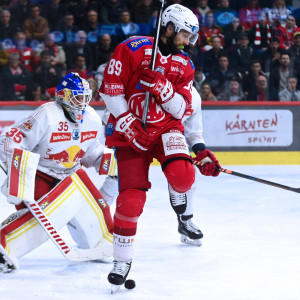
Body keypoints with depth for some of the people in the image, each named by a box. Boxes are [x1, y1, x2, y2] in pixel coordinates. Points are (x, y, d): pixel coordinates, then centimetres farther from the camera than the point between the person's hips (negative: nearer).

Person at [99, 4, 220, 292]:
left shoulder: (184, 65, 7)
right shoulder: (133, 49, -8)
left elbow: (180, 109, -2)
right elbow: (110, 90, -10)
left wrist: (162, 86, -20)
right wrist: (129, 125, -15)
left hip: (166, 129, 3)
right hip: (130, 131, -3)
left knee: (182, 177, -27)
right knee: (131, 199, -9)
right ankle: (122, 262, 6)